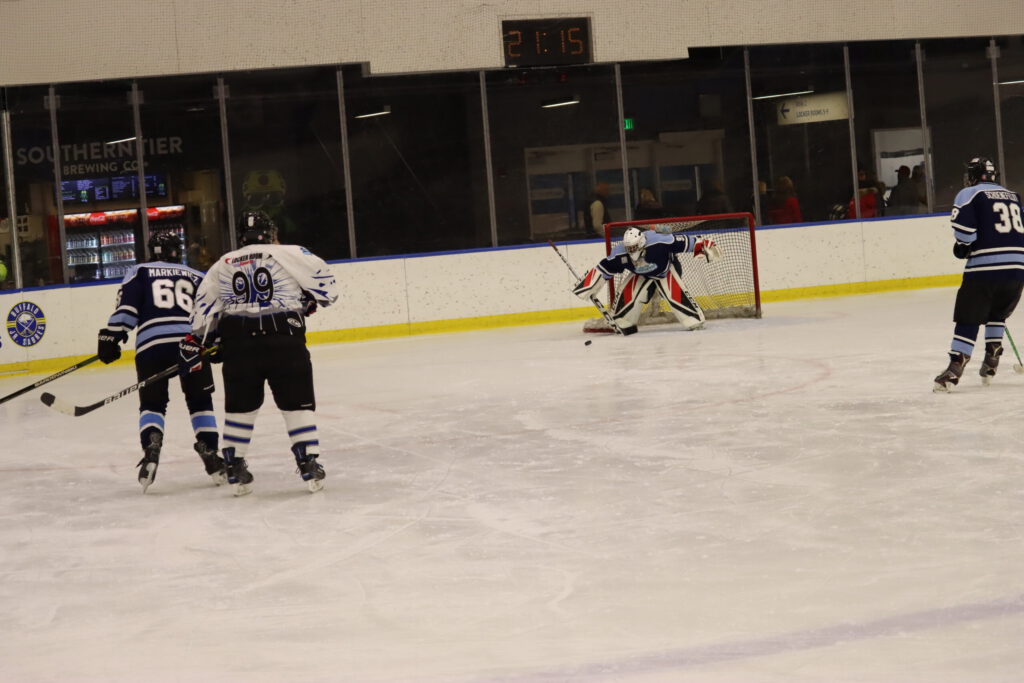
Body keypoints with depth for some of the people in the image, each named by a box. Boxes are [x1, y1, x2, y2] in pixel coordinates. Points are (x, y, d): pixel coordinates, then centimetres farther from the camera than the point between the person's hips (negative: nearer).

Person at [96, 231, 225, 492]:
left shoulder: (139, 272, 18)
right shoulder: (196, 277, 24)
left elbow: (126, 308, 4)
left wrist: (110, 337, 1)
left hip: (151, 344, -1)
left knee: (152, 404, 10)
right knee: (200, 402, 14)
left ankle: (151, 446, -15)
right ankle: (210, 455, 2)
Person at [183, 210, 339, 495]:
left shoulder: (223, 264, 17)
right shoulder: (289, 254, 6)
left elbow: (204, 306, 14)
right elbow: (323, 279, 4)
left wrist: (194, 343, 19)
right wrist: (309, 300, 22)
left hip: (237, 340, 3)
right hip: (284, 336, -3)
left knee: (240, 405, 15)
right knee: (297, 403, 5)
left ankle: (235, 470, 16)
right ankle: (309, 465, -1)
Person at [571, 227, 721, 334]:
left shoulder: (658, 242, -41)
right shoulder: (619, 254, -29)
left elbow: (683, 242, -34)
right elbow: (604, 268, -18)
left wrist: (705, 245, -33)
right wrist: (588, 286, -22)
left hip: (666, 268, -3)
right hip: (641, 274, 3)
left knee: (675, 294, -23)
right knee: (628, 294, -13)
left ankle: (695, 320, -14)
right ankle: (622, 324, 6)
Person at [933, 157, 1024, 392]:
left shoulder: (969, 194, 2)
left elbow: (964, 228, -10)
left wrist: (962, 247, 8)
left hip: (985, 267, -5)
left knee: (968, 318, -2)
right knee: (997, 314, 25)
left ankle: (955, 368, -11)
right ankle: (991, 363, 22)